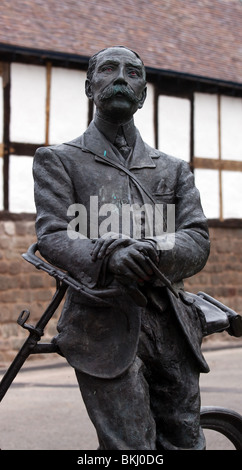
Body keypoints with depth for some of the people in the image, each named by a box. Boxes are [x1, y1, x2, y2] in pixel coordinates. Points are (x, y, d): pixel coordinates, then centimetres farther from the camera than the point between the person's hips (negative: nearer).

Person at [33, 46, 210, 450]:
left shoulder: (174, 170, 20)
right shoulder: (58, 160, 11)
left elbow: (197, 242, 4)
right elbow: (52, 236, -4)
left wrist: (154, 252, -20)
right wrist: (109, 254, -26)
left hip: (172, 330, 4)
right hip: (106, 330, -4)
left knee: (185, 444, 5)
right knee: (131, 448, -12)